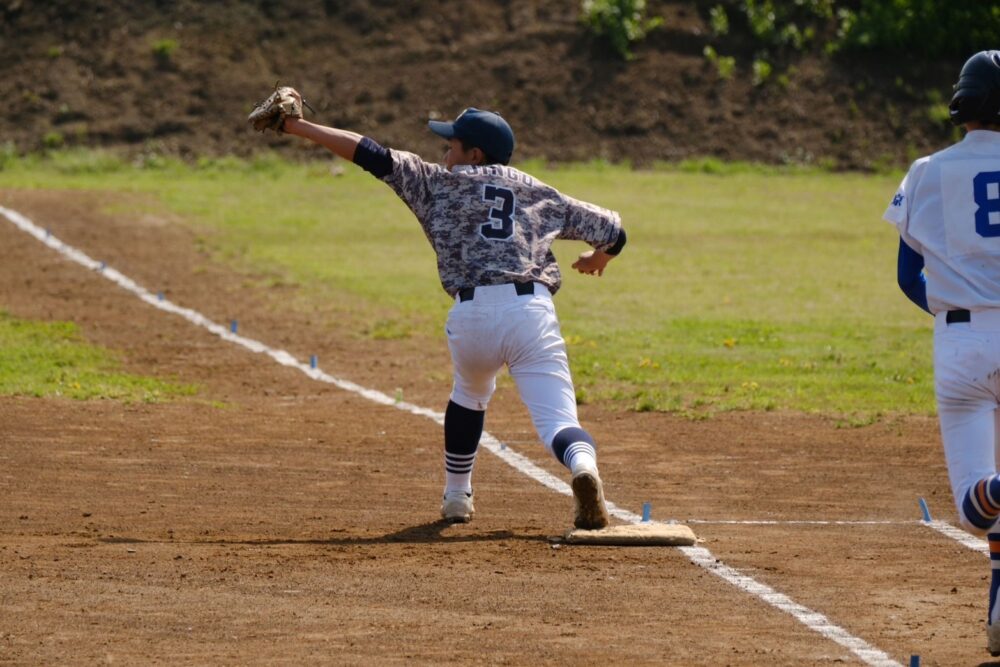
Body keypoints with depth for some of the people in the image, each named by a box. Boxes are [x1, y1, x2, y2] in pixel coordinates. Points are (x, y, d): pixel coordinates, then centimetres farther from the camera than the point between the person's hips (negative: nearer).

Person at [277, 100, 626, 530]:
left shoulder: (439, 183, 17)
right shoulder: (539, 193, 24)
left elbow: (373, 156, 13)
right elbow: (611, 230, 28)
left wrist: (297, 127, 19)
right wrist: (598, 257, 52)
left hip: (471, 314, 0)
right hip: (532, 310, 0)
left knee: (469, 396, 32)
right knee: (558, 422, -7)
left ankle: (457, 496, 38)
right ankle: (583, 464, -40)